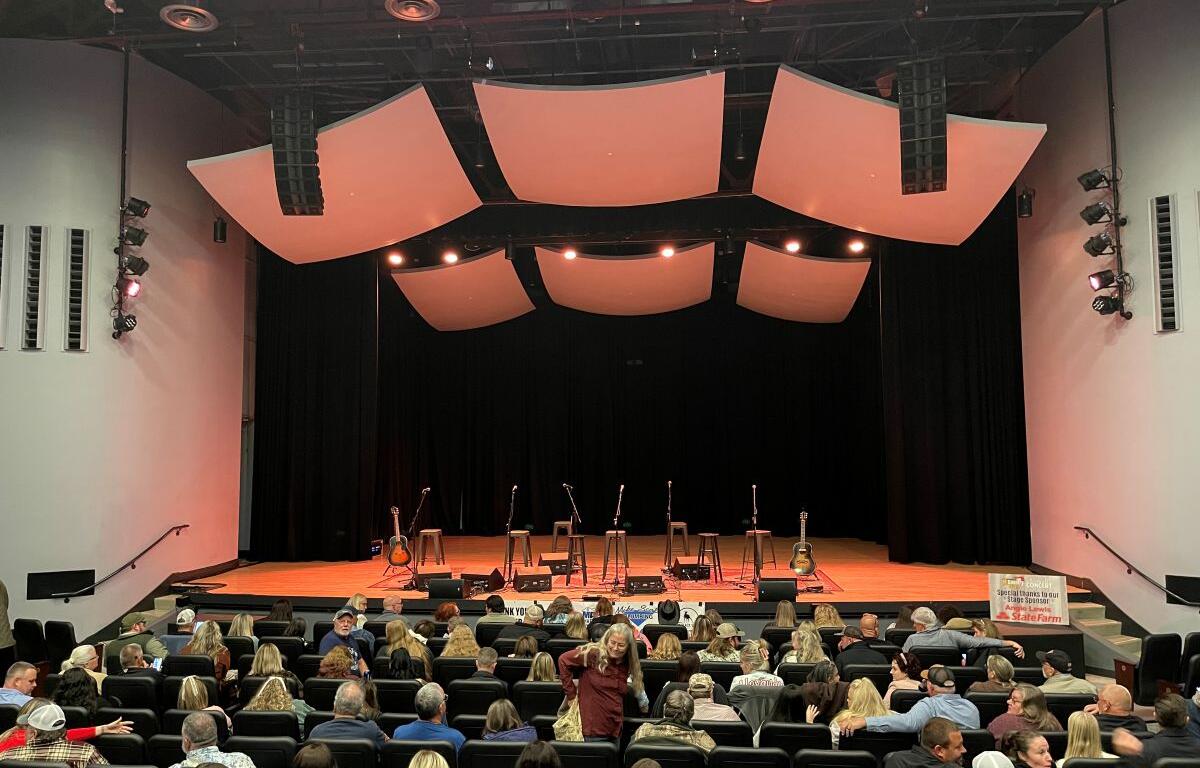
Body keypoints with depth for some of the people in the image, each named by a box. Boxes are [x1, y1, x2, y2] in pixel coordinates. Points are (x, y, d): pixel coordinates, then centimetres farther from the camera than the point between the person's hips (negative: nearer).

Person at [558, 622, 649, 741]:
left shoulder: (627, 665, 8)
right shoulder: (594, 654, -12)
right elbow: (564, 660, -9)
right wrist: (571, 693, -7)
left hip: (615, 729, 6)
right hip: (593, 727, -6)